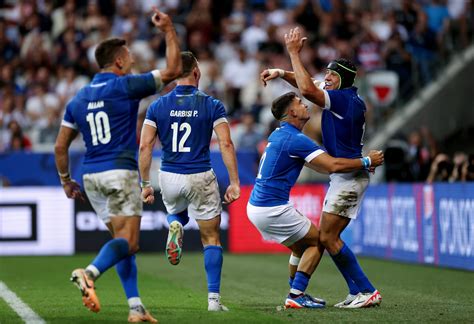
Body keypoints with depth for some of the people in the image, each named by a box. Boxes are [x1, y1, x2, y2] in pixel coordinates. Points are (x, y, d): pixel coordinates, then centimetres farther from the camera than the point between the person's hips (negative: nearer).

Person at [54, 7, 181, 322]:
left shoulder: (78, 99, 12)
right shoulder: (125, 86, -5)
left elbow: (60, 146, 13)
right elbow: (173, 70, -4)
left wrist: (66, 180, 25)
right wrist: (169, 29, 5)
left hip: (92, 177, 7)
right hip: (121, 173, -7)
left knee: (123, 240, 12)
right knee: (128, 241, -9)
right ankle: (89, 273, -37)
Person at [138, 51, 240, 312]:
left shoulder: (157, 106, 2)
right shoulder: (212, 105, -4)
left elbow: (145, 146, -2)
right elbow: (226, 144, -10)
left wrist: (145, 184, 5)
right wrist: (234, 182, -7)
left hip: (169, 177, 2)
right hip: (200, 177, -2)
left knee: (176, 214, 34)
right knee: (211, 239, 9)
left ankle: (175, 226, -3)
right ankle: (213, 298, 1)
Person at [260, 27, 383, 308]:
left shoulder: (343, 99, -16)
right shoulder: (353, 99, 12)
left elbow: (307, 89, -27)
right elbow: (310, 85, 20)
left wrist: (294, 53, -20)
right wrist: (281, 72, 7)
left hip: (347, 177, -10)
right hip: (349, 176, 10)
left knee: (327, 237, -9)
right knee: (330, 238, 9)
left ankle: (367, 291, -10)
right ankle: (358, 293, 8)